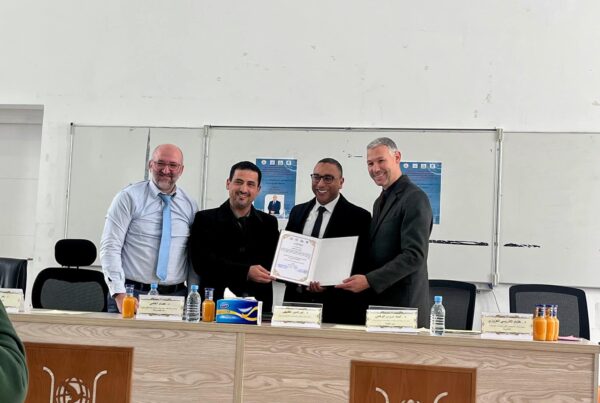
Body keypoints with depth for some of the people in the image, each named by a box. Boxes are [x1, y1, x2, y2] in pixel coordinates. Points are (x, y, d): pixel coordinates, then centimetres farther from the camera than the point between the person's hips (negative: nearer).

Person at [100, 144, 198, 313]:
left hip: (175, 297, 3)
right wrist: (120, 294, -13)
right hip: (132, 295, -3)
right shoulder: (129, 197, -2)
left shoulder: (190, 206, 9)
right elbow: (110, 247, -6)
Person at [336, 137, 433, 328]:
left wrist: (369, 281, -21)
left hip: (404, 307, -8)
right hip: (377, 302, 8)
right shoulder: (381, 201, 18)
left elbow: (414, 255, -19)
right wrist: (359, 278, 5)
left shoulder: (414, 198, -11)